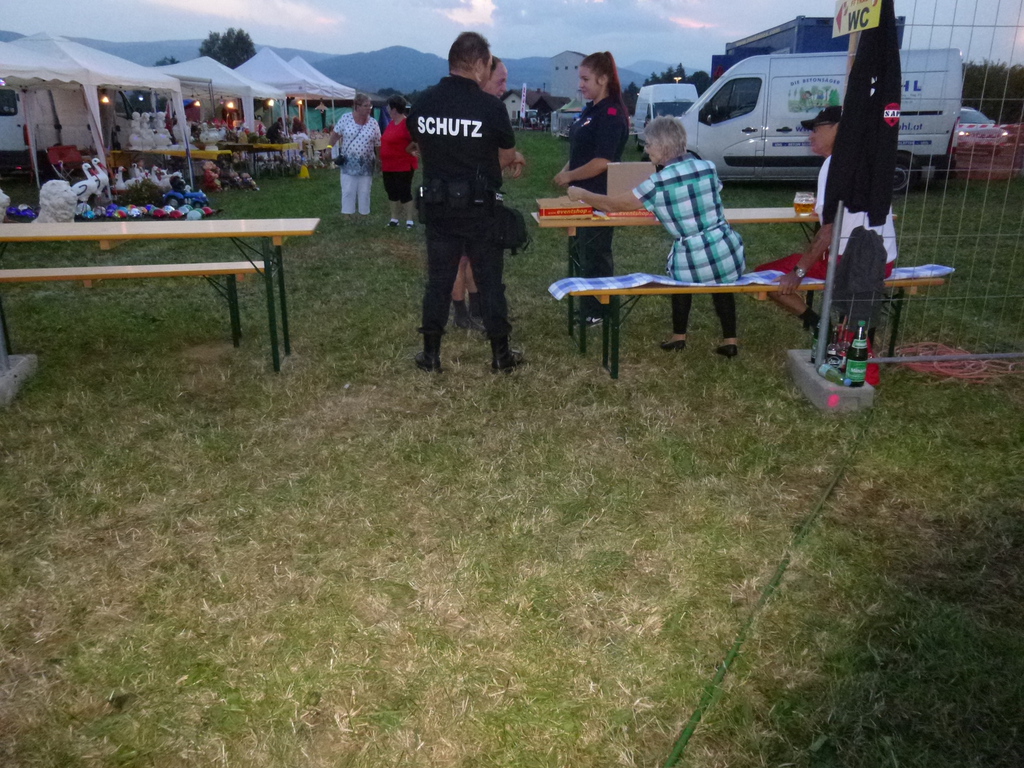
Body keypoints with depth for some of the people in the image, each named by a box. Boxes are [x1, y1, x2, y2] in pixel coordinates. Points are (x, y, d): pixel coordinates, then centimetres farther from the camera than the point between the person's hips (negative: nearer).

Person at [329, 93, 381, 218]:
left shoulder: (373, 123, -1)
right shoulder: (346, 118, -4)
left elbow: (378, 145, 3)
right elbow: (335, 134, 3)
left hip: (366, 164, 1)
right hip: (348, 163, -1)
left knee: (364, 192, 8)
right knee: (348, 191, 0)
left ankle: (364, 216, 18)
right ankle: (346, 217, 7)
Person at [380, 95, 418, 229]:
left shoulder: (407, 124, -17)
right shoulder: (391, 124, 11)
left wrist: (408, 150, -8)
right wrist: (382, 163, 14)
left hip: (403, 166, -9)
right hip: (389, 166, 9)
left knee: (404, 193, -3)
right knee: (392, 192, 13)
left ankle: (409, 220, 6)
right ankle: (394, 218, 22)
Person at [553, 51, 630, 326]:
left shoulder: (611, 114, -18)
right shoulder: (590, 110, 12)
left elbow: (601, 162, -23)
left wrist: (569, 176, -13)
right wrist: (566, 171, 3)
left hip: (599, 198, -10)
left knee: (594, 257, 0)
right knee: (579, 252, 18)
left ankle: (596, 314, 13)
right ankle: (587, 307, 31)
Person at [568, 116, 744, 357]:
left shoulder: (658, 183, -11)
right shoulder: (708, 167, 3)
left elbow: (612, 205, 0)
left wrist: (581, 194, 16)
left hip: (694, 264, -3)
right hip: (729, 254, 3)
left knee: (683, 276, 31)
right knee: (721, 283, 35)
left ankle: (678, 337, 35)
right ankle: (730, 341, 31)